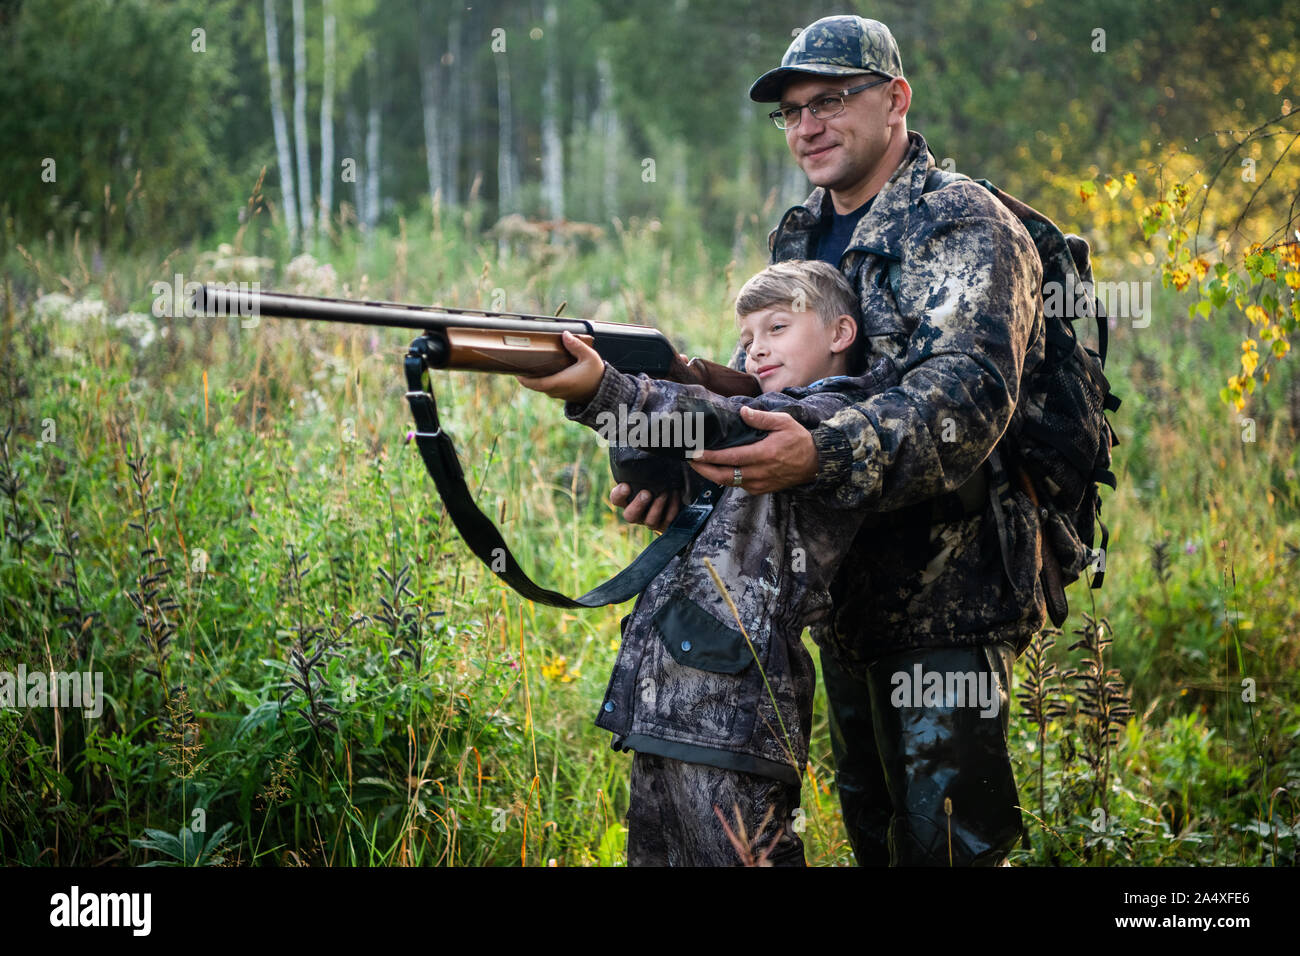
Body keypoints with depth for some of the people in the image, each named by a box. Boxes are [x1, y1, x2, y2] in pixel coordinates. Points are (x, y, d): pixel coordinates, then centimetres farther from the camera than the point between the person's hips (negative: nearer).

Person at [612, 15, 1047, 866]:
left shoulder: (964, 227, -13)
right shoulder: (801, 239, 13)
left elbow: (967, 392, -29)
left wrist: (821, 456, -44)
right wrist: (685, 470, -11)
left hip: (949, 597, -8)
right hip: (845, 597, 8)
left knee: (946, 843, -7)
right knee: (873, 832, 18)